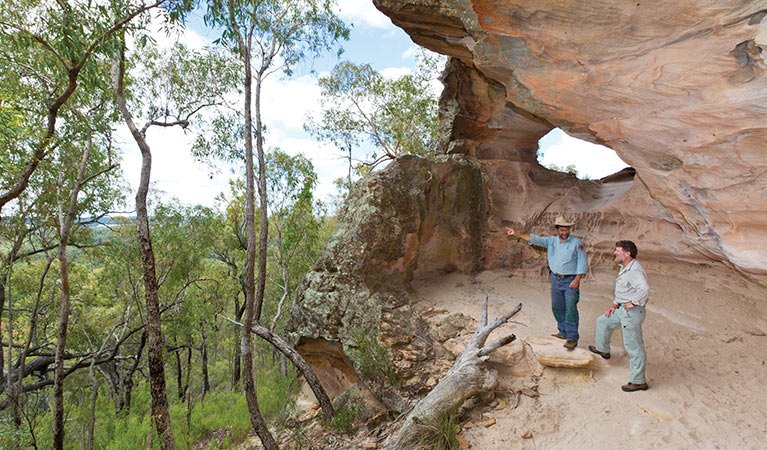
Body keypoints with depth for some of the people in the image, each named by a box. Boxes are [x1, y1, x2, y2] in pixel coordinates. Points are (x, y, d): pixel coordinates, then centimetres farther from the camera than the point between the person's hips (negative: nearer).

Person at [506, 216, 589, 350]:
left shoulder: (577, 243, -7)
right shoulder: (551, 240, 5)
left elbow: (582, 263, -7)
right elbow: (534, 239, 1)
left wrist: (577, 279, -14)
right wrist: (517, 233, -8)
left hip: (571, 280, -5)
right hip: (556, 279, 5)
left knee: (571, 308, -12)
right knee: (557, 307, 12)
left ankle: (572, 338, -9)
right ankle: (563, 332, 27)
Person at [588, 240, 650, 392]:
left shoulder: (635, 270, -23)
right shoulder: (625, 268, 11)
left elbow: (644, 289, -39)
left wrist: (633, 302, -29)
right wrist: (615, 305, 16)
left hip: (632, 312, -11)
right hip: (623, 309, 11)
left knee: (633, 346, -3)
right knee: (603, 322, 27)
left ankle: (639, 381, 7)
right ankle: (602, 349, 49)